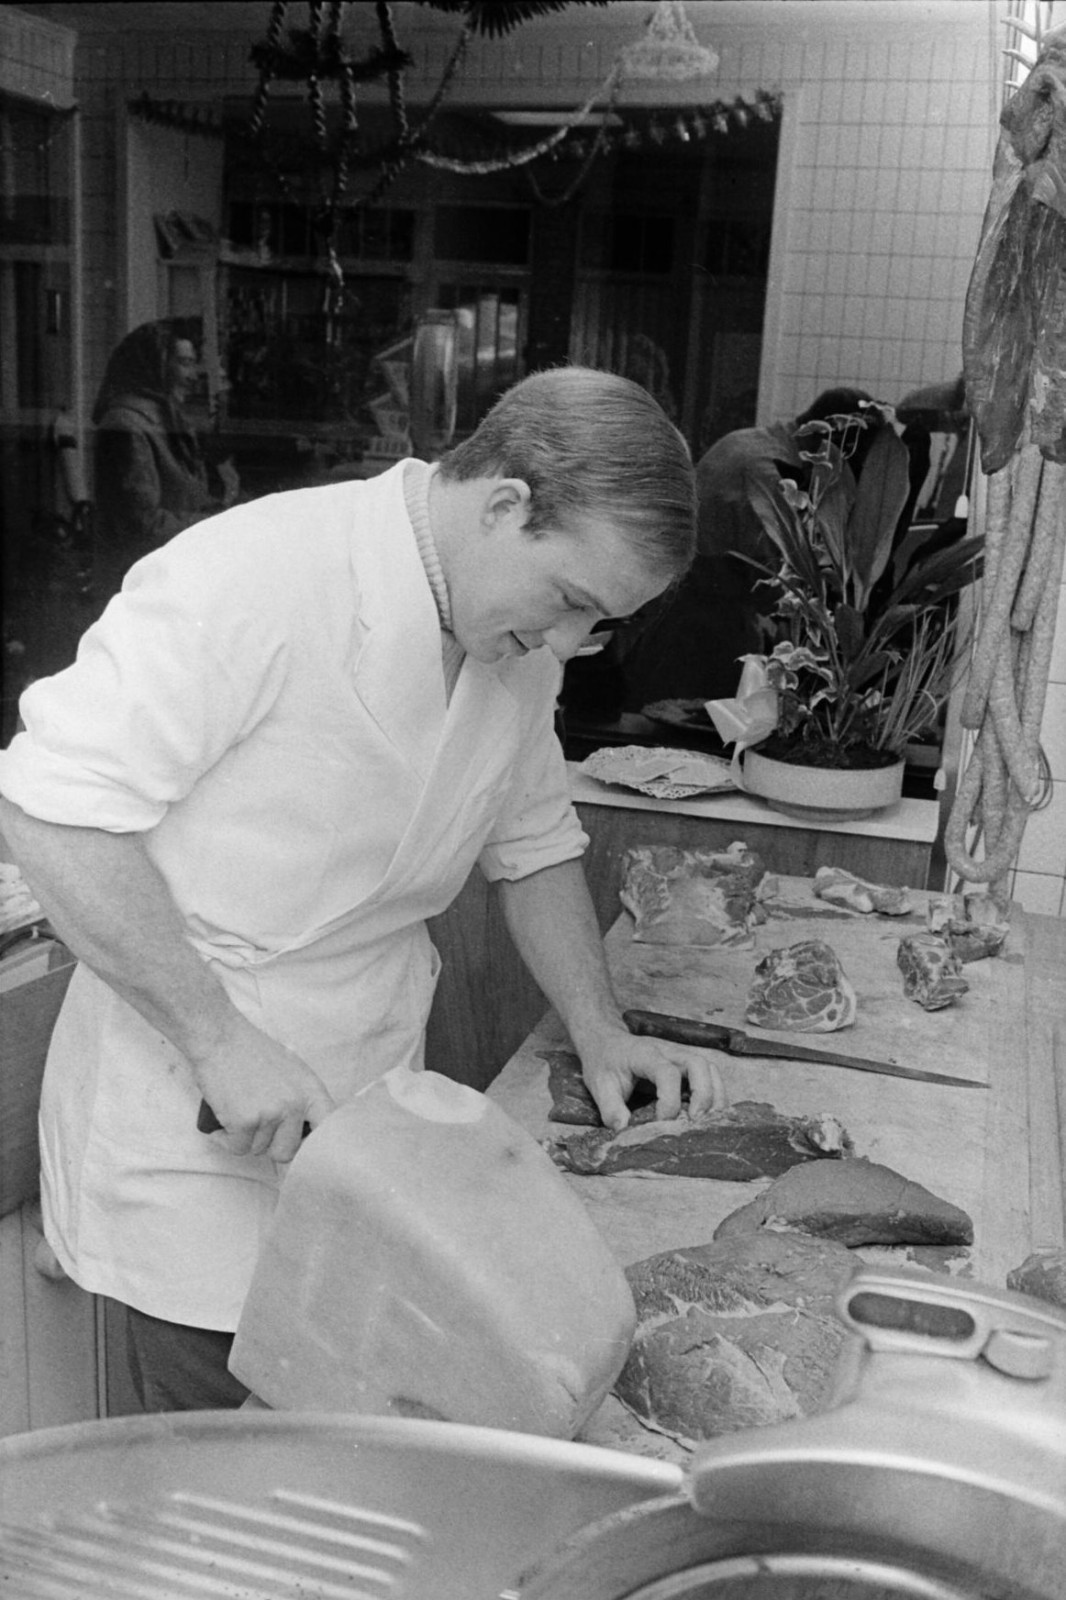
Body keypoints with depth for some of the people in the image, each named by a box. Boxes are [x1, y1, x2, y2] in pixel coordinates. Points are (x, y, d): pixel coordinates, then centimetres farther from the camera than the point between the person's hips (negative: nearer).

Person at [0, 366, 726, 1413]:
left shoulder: (522, 639, 2)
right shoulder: (255, 577, -23)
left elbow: (533, 845, 15)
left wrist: (600, 1033, 3)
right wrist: (218, 1040, -24)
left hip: (364, 1124, 7)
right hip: (191, 1132, -6)